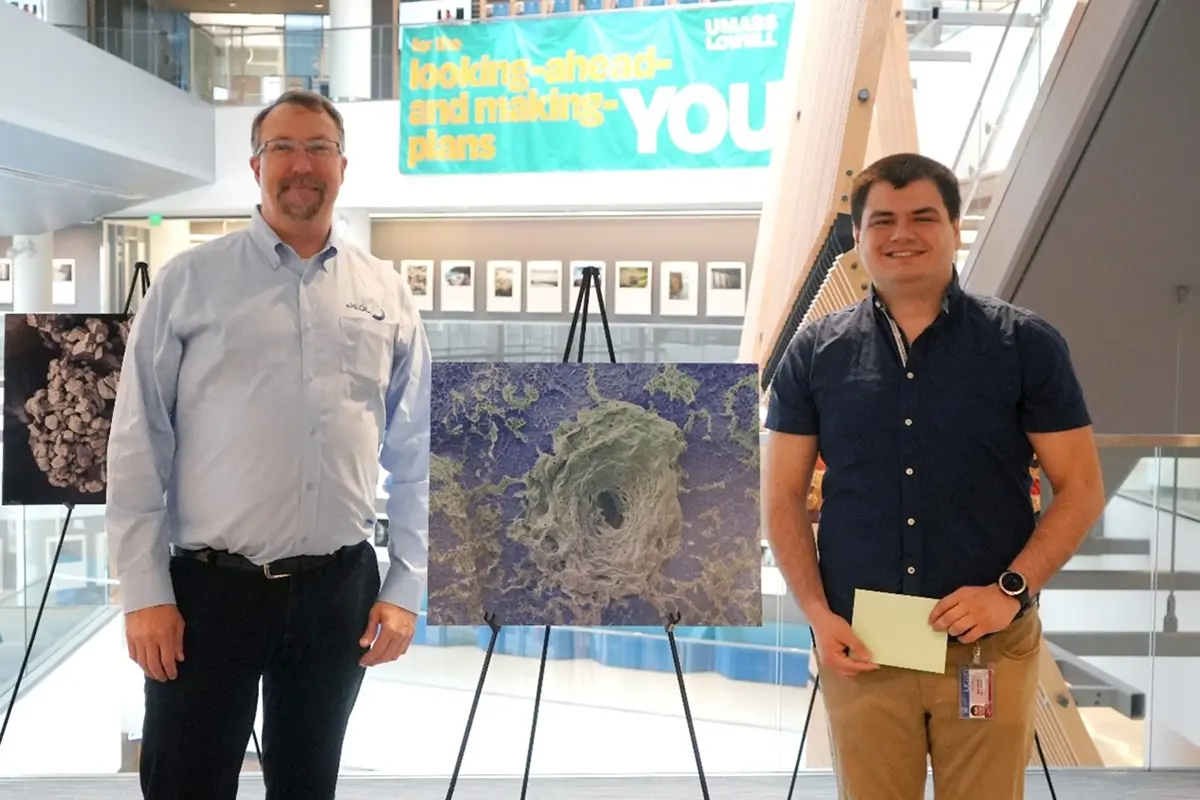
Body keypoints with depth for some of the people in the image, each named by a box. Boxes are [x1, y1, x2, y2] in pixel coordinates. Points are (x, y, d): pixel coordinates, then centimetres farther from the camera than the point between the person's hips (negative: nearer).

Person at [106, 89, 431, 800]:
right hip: (210, 588, -2)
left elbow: (416, 458, 7)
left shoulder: (387, 295, 6)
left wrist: (405, 590, 3)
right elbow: (138, 445, -2)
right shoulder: (189, 282, -1)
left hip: (340, 590, 2)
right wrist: (146, 593, -6)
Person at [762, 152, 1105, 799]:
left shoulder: (1026, 344, 0)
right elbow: (783, 498, 6)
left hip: (990, 646, -1)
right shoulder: (815, 352, 4)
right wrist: (818, 615, -5)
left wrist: (1011, 590, -11)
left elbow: (1081, 488, 1)